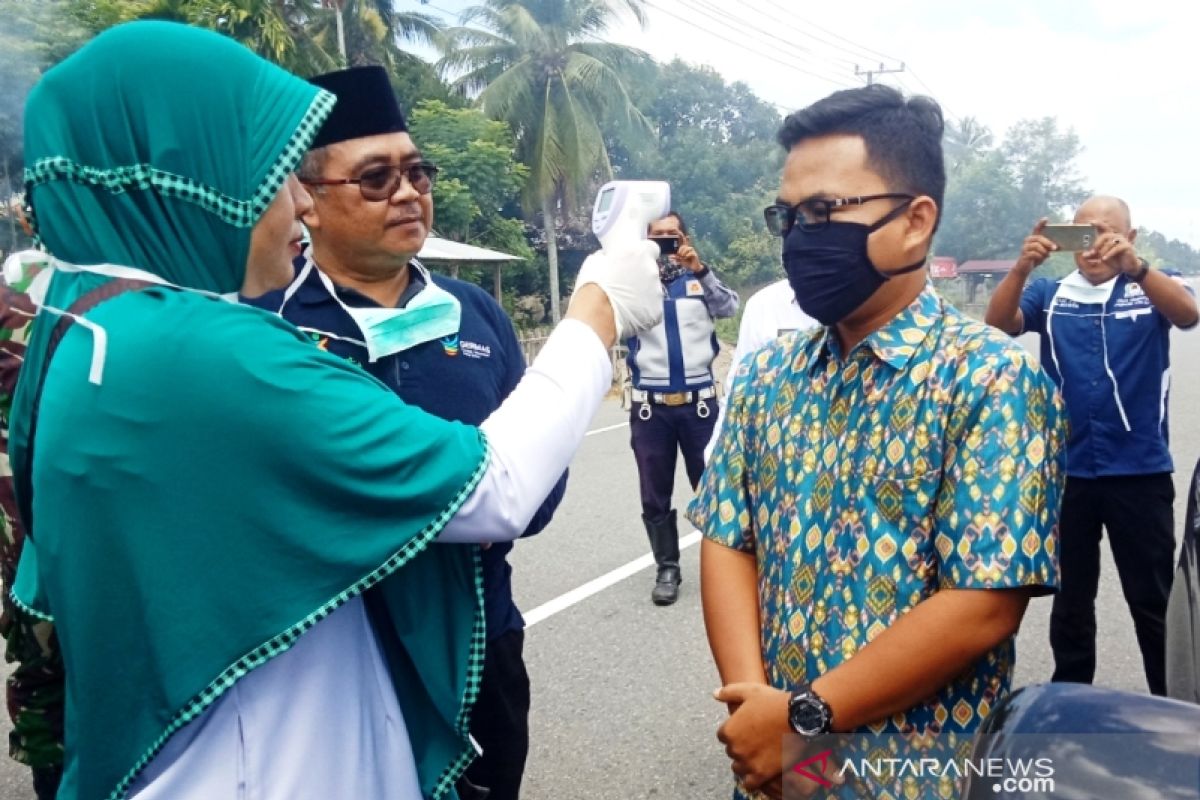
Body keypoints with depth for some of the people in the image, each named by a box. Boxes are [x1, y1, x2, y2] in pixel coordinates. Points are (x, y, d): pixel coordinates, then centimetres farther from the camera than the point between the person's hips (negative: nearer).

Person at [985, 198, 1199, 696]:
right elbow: (999, 324, -13)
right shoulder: (1049, 294, 4)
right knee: (1071, 599, 14)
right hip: (1066, 470, 1)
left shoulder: (1153, 287, 3)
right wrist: (1021, 268, -31)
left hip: (1140, 471, -1)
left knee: (1153, 599, 8)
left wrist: (1134, 266, -36)